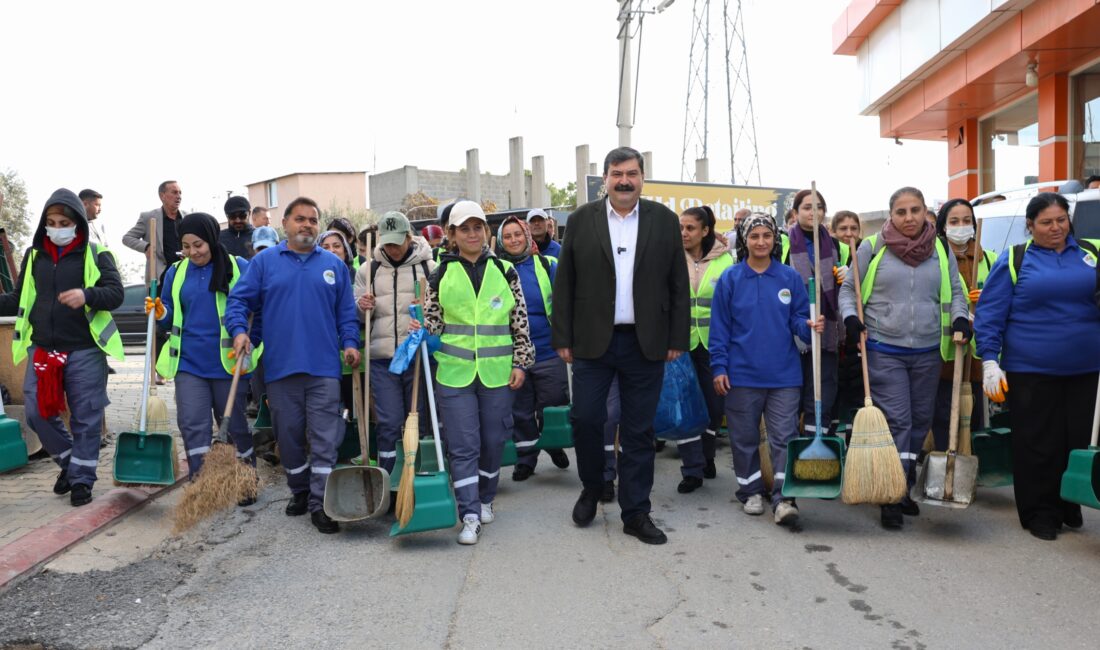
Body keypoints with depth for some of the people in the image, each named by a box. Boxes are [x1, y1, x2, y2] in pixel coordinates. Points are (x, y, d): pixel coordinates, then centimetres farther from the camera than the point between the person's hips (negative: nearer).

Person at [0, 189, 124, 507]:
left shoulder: (96, 254, 0)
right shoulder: (34, 254, 11)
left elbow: (116, 293, -9)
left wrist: (87, 295, -28)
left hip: (85, 350, -4)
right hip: (41, 349, 4)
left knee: (86, 417, 1)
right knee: (38, 412, 4)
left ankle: (82, 478, 15)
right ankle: (68, 461, 28)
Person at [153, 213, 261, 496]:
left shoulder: (239, 268, -3)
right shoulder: (176, 272, 8)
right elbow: (173, 319, 15)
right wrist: (160, 314, -7)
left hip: (229, 364, -3)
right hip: (189, 362, 3)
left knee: (234, 425, 9)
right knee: (192, 424, -4)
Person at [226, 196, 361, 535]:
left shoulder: (334, 264, 10)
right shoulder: (264, 261, 7)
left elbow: (346, 311, 11)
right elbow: (238, 300, 5)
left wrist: (349, 342, -3)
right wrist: (239, 330, -12)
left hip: (324, 367, 0)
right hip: (280, 366, 1)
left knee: (325, 439, -4)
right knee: (289, 436, 12)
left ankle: (320, 502, 3)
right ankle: (299, 491, 29)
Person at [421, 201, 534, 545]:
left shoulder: (505, 271, 4)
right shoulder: (440, 275, 3)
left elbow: (520, 321, 6)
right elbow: (434, 320, 10)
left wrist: (520, 362, 2)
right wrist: (421, 329, -11)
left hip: (497, 372, 1)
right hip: (454, 372, -1)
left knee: (494, 440, 11)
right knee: (463, 445, -2)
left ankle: (485, 500, 31)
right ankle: (470, 516, 4)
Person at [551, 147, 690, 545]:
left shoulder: (665, 221, 5)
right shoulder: (581, 220, 4)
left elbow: (678, 285, 5)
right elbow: (564, 284, 3)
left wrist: (677, 339, 0)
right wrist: (563, 339, -2)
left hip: (646, 344, 0)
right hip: (592, 342, 0)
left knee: (639, 431, 7)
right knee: (586, 419, 1)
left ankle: (635, 512, 19)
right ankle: (592, 489, 28)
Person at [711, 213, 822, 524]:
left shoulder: (790, 277, 3)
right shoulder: (730, 279, 0)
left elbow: (798, 318, 6)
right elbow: (719, 327, 0)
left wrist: (810, 326, -17)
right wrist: (719, 367, -5)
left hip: (784, 374, 0)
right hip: (742, 374, 0)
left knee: (784, 438, 0)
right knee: (744, 438, 11)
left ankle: (784, 498, 4)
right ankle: (750, 491, 26)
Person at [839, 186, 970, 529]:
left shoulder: (941, 250, 8)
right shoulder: (872, 248, -2)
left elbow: (954, 292, 15)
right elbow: (848, 288, 4)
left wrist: (960, 318, -4)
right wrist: (850, 317, -12)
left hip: (928, 352, 4)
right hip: (883, 351, -4)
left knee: (920, 421, 12)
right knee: (896, 421, -7)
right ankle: (891, 499, 1)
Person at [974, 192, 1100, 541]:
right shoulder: (1014, 259, -1)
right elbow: (990, 313, -3)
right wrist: (990, 361, -9)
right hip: (1030, 372, -3)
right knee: (1037, 445, 3)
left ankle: (1069, 507, 28)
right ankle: (1040, 513, 16)